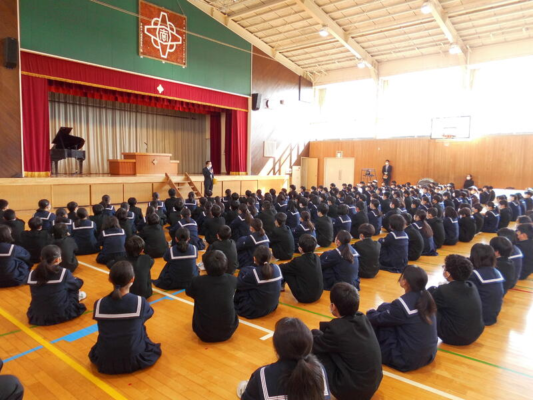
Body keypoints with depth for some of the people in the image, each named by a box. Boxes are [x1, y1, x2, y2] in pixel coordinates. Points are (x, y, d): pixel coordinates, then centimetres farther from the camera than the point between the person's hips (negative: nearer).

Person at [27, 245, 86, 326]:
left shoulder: (32, 274, -3)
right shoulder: (64, 273, -14)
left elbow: (37, 294, 14)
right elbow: (77, 284, 4)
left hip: (36, 317, 4)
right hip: (60, 315, -4)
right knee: (73, 287, 16)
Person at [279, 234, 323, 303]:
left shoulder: (298, 261, -18)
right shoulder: (317, 258, -1)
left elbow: (282, 269, -2)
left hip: (304, 298, -6)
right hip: (318, 295, 6)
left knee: (285, 272, 4)